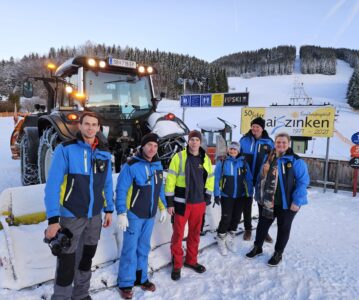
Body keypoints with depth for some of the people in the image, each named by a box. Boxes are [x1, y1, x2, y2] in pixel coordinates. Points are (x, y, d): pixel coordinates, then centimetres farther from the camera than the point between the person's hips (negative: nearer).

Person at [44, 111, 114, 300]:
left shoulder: (104, 152, 2)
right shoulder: (65, 149, -13)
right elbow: (52, 184, -16)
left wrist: (108, 209, 9)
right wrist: (53, 218, -20)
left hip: (95, 215, 5)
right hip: (71, 215, -5)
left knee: (87, 257, 20)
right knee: (67, 261, 3)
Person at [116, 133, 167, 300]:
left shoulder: (158, 166, 4)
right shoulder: (131, 166, -16)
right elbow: (121, 190, -16)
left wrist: (163, 208, 13)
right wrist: (121, 213, -19)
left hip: (150, 215, 6)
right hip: (134, 214, -6)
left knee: (144, 248, 17)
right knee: (130, 249, 3)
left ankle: (141, 278, 33)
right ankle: (125, 283, 20)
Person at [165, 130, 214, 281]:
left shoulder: (206, 159, 6)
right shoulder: (179, 157, -8)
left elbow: (209, 179, 14)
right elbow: (170, 180, -9)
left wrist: (207, 198, 10)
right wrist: (169, 202, -10)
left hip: (199, 202, 4)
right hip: (182, 202, -4)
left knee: (195, 233, 16)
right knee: (178, 233, 5)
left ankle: (191, 260, 34)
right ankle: (177, 264, 21)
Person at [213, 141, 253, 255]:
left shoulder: (243, 162, 0)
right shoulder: (222, 162, -7)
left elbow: (249, 179, 2)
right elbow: (216, 179, -7)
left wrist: (249, 194, 0)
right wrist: (217, 194, -10)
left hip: (240, 196, 3)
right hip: (226, 196, -3)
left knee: (236, 218, 12)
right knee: (226, 218, -5)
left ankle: (230, 239, 32)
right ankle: (221, 241, 16)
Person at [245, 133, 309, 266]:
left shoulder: (295, 160, -12)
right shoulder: (269, 159, 5)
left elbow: (303, 181, -15)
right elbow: (262, 179, 12)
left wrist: (297, 201, -18)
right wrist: (259, 196, 9)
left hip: (287, 203, -4)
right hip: (268, 202, 5)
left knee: (283, 228, 13)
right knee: (262, 225, 15)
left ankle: (278, 253, 32)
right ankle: (257, 247, 36)